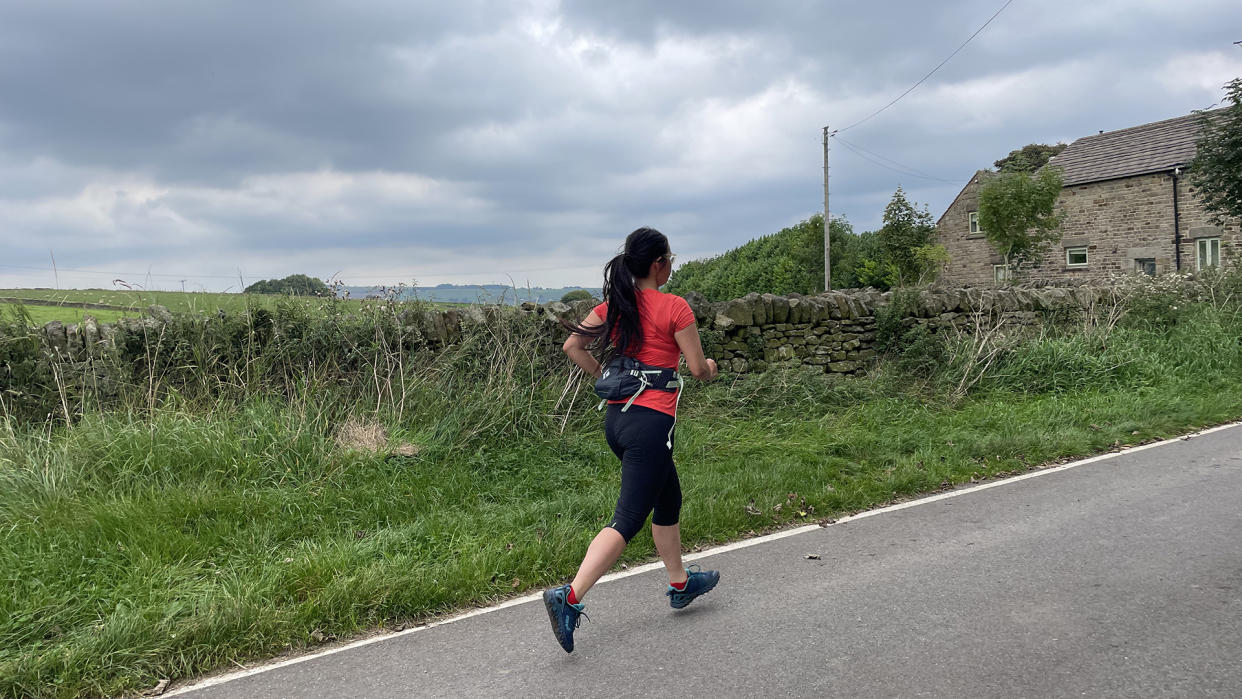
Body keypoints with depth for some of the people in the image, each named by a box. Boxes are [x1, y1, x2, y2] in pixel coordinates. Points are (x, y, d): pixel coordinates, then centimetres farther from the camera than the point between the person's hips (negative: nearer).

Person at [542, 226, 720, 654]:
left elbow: (573, 346, 3)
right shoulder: (674, 307, -11)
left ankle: (680, 583, 39)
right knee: (628, 518, -6)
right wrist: (710, 370, 14)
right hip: (652, 423, -8)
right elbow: (698, 368, -8)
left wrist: (604, 378, 13)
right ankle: (570, 597, -14)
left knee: (668, 499, 24)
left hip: (617, 417, 8)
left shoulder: (614, 304, 7)